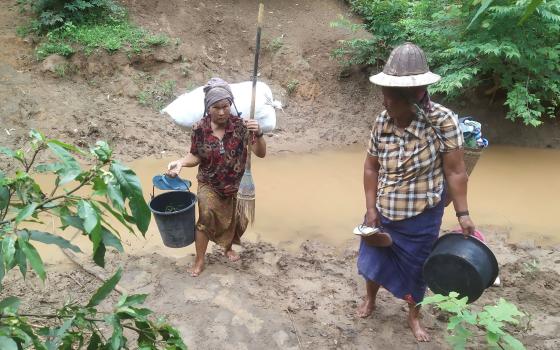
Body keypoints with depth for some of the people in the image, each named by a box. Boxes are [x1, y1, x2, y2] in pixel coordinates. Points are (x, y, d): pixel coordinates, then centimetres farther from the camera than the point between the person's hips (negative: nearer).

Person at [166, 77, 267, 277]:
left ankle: (228, 248, 48)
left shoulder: (240, 125, -18)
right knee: (206, 218, -12)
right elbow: (196, 157, -5)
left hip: (234, 185, 1)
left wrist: (258, 134, -38)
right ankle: (199, 260, 9)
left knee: (231, 218, 18)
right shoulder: (200, 129, -16)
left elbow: (261, 153, -19)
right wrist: (180, 162, -25)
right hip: (208, 184, -1)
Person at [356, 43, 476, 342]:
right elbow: (371, 167, -2)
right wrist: (371, 209, -5)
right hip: (383, 211, 3)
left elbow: (454, 172, -16)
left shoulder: (443, 121, -21)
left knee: (416, 267, 15)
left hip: (422, 216, -3)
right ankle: (370, 299, 50)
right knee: (373, 258, 20)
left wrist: (463, 214, -17)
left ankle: (414, 315, 42)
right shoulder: (382, 122, -10)